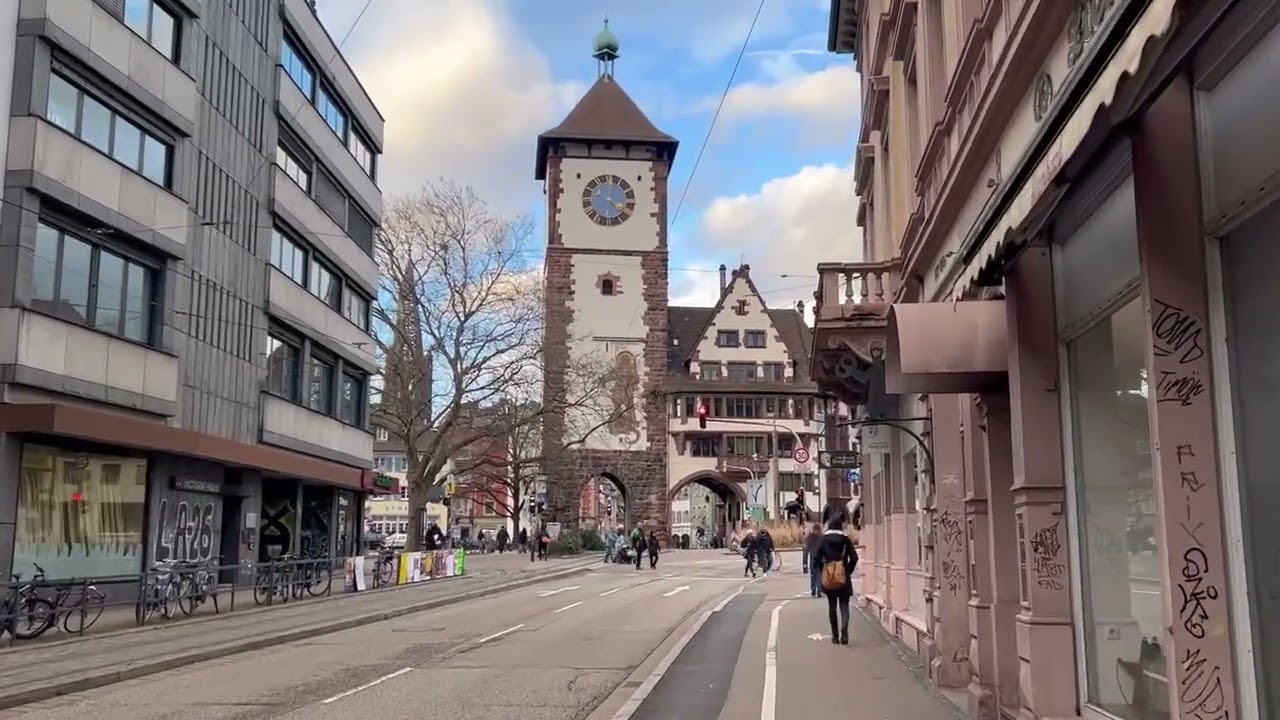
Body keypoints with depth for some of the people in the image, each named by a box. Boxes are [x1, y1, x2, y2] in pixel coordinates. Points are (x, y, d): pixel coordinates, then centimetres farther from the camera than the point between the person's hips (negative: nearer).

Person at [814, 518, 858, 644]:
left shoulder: (824, 540, 0)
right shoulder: (845, 540, -1)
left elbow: (817, 558, -5)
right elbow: (854, 558, -7)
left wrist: (823, 571, 6)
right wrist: (848, 571, 5)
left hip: (828, 577, 1)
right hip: (843, 577, -1)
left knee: (832, 606, 10)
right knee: (844, 605, 4)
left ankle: (835, 636, 13)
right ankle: (844, 629, -21)